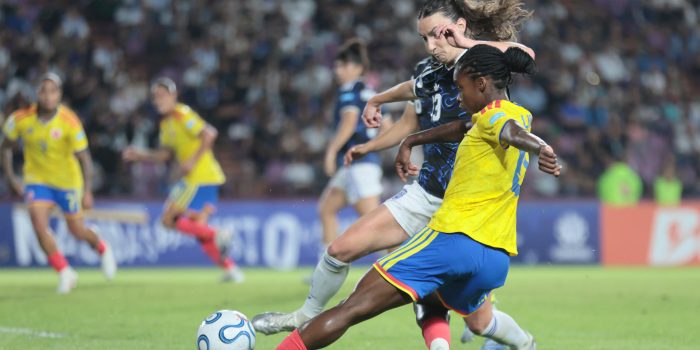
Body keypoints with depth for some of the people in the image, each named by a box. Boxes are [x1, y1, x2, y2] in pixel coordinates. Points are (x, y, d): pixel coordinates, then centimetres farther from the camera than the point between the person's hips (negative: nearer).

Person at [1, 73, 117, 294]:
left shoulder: (70, 122, -22)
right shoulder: (21, 119, -15)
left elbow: (83, 157, -18)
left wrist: (87, 191, -25)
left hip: (67, 182, -2)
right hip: (36, 180, 2)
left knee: (77, 231, 8)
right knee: (39, 223, -19)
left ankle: (102, 249, 44)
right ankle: (65, 272, -3)